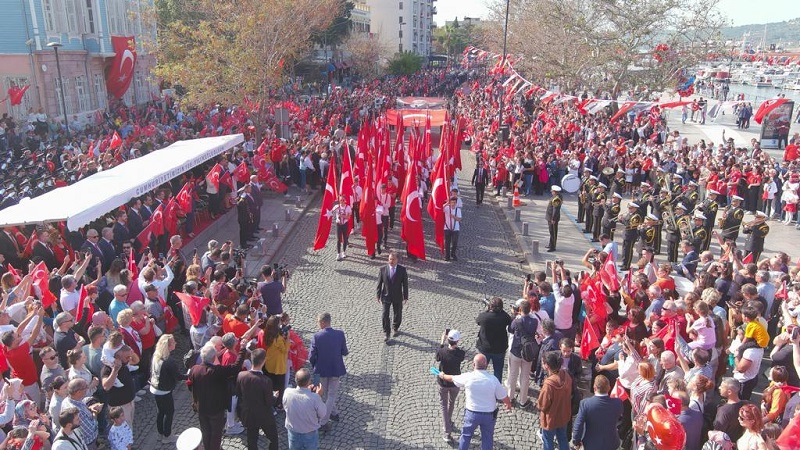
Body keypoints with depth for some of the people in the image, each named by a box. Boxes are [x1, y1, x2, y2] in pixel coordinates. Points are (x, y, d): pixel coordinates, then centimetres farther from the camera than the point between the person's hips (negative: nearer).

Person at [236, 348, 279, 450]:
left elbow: (238, 394, -1)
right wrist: (274, 397, 2)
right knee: (273, 438, 20)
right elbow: (269, 402, -19)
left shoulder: (241, 375, -18)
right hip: (264, 416, -4)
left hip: (248, 414, 4)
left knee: (252, 440, 21)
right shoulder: (266, 381, -30)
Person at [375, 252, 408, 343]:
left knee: (397, 314, 15)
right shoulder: (383, 269, -8)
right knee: (385, 315, -4)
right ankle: (386, 334, 10)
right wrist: (378, 295, 1)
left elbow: (405, 284, -5)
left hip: (397, 297, 1)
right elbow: (379, 283, 0)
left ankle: (395, 328, 43)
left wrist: (405, 297, -5)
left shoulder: (402, 270, -10)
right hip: (386, 296, 0)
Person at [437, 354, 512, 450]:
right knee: (487, 439, 19)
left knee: (466, 435, 22)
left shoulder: (467, 377, -16)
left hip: (472, 413, 0)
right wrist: (509, 405, 14)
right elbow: (505, 398, -9)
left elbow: (452, 378, 5)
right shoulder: (493, 380, -18)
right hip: (489, 415, 0)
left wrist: (443, 376, 26)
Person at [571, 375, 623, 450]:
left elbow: (578, 425, -19)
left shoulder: (585, 403, -26)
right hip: (611, 444, 2)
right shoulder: (617, 403, -18)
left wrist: (576, 441, -4)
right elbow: (619, 418, 3)